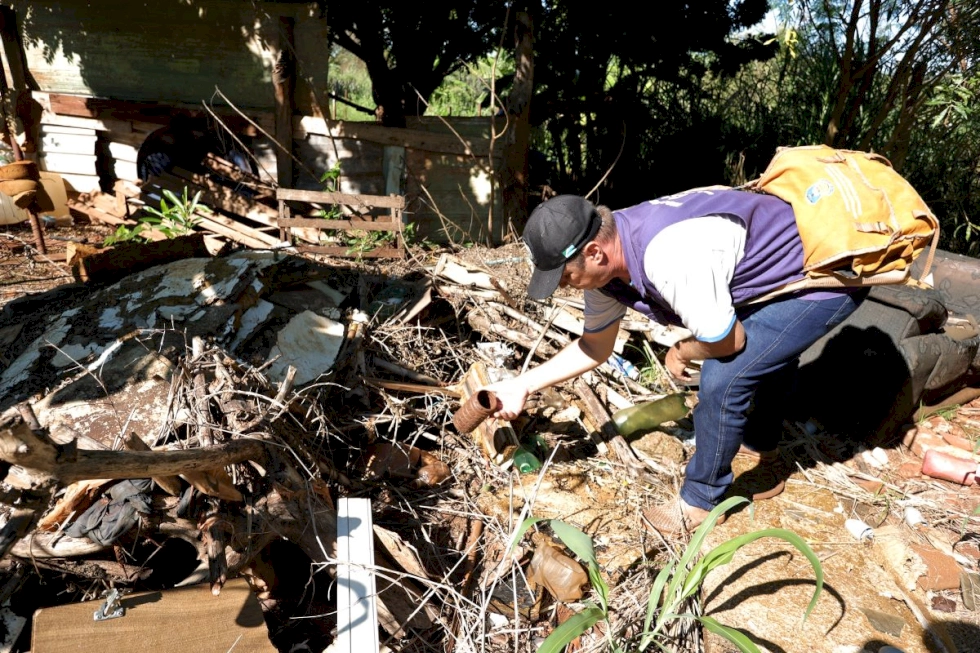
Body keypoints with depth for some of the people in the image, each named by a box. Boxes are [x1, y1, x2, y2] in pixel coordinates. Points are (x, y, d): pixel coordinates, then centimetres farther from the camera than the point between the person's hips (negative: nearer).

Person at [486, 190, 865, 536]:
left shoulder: (669, 258, -39)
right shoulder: (603, 263, -9)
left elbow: (727, 341, -25)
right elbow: (595, 347, 5)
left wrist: (679, 354, -4)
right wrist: (522, 386, 3)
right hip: (780, 264, 9)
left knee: (721, 380, -15)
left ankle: (702, 500, 7)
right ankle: (760, 450, 52)